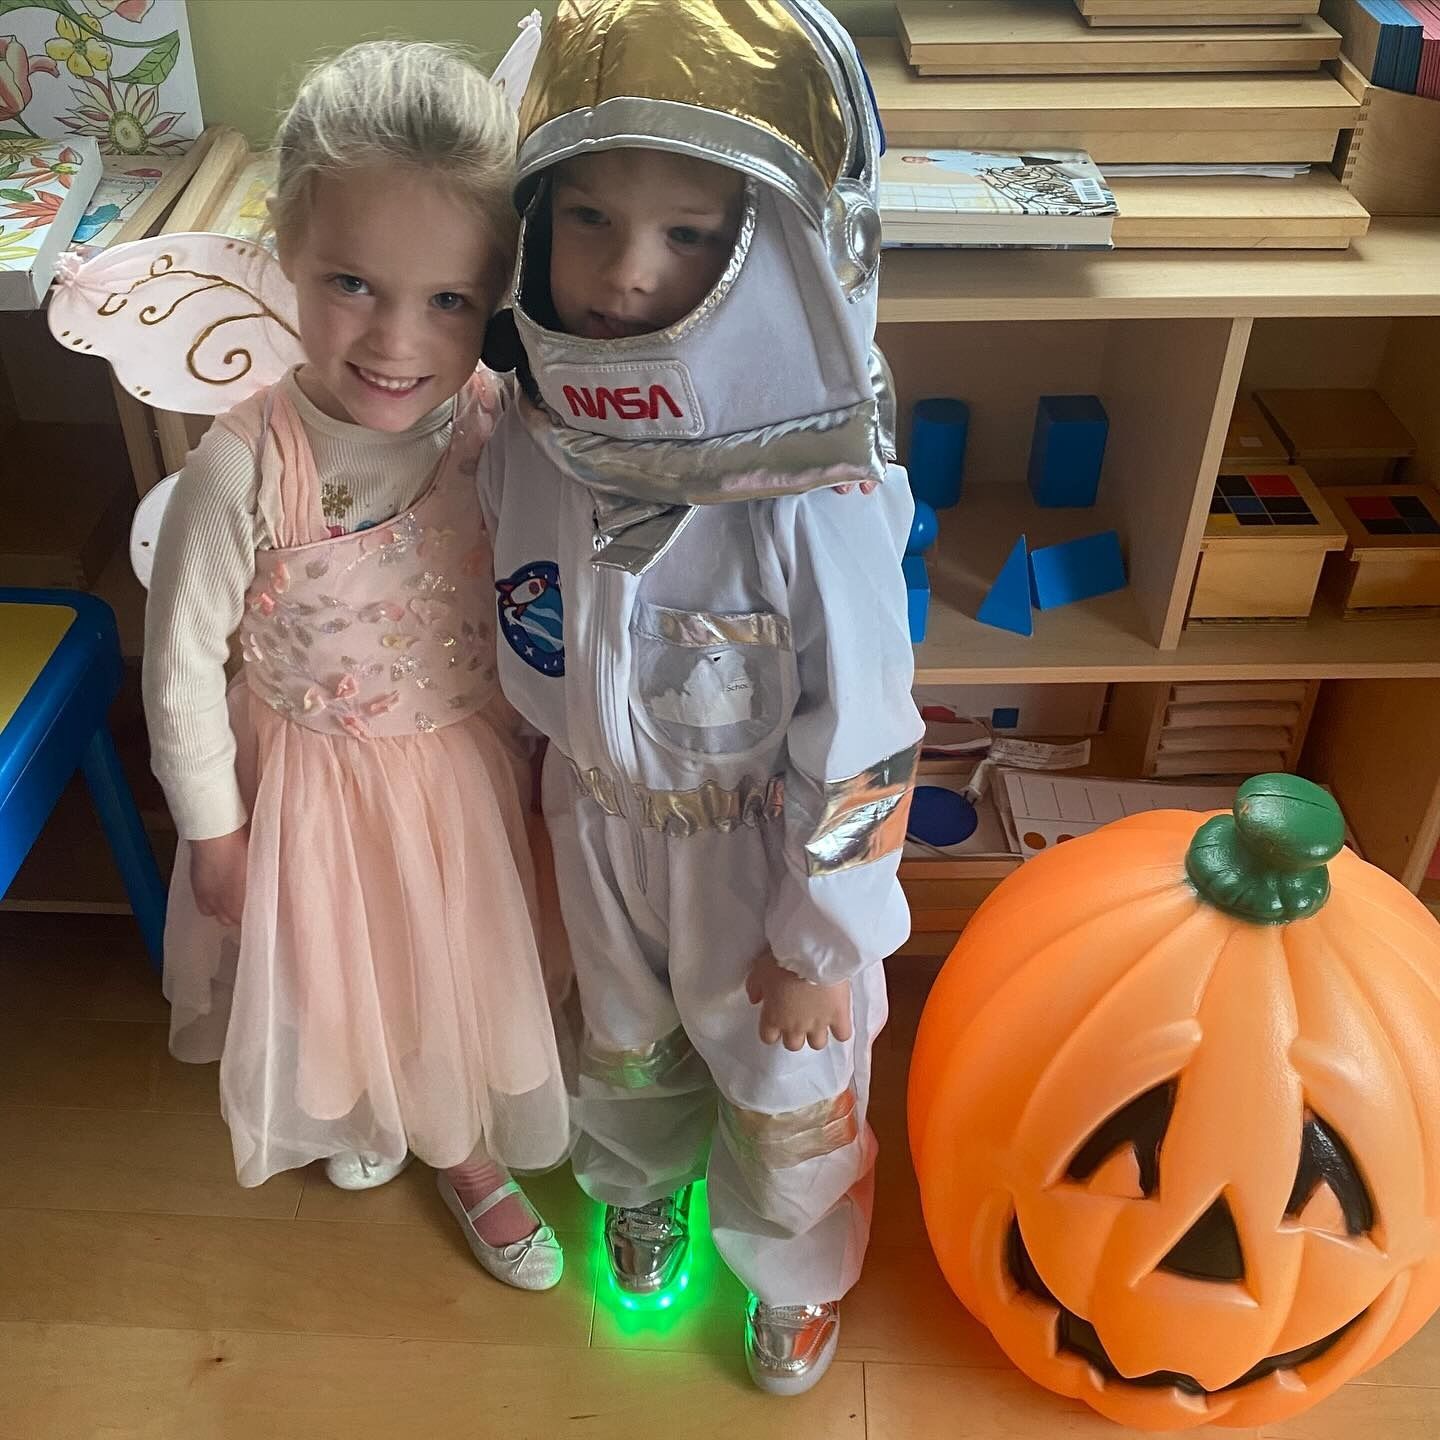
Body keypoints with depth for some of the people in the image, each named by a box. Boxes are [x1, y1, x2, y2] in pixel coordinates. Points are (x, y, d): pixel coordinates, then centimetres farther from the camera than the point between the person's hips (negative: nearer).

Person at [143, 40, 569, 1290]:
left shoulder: (504, 429, -21)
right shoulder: (244, 469, -29)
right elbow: (181, 668, -16)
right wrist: (212, 831, -6)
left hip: (470, 763, 2)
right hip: (313, 776, -2)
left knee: (466, 964, 23)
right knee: (332, 966, 24)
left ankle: (463, 1153, 54)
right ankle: (358, 1115, 60)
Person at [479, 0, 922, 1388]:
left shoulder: (815, 501, -34)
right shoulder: (524, 445, -19)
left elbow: (861, 752, -23)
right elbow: (524, 653, 1)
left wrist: (820, 946, -13)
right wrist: (550, 797, 12)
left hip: (760, 844, -4)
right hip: (601, 822, 4)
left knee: (785, 1087, 21)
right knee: (626, 1045, 30)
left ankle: (799, 1273, 53)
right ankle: (640, 1187, 64)